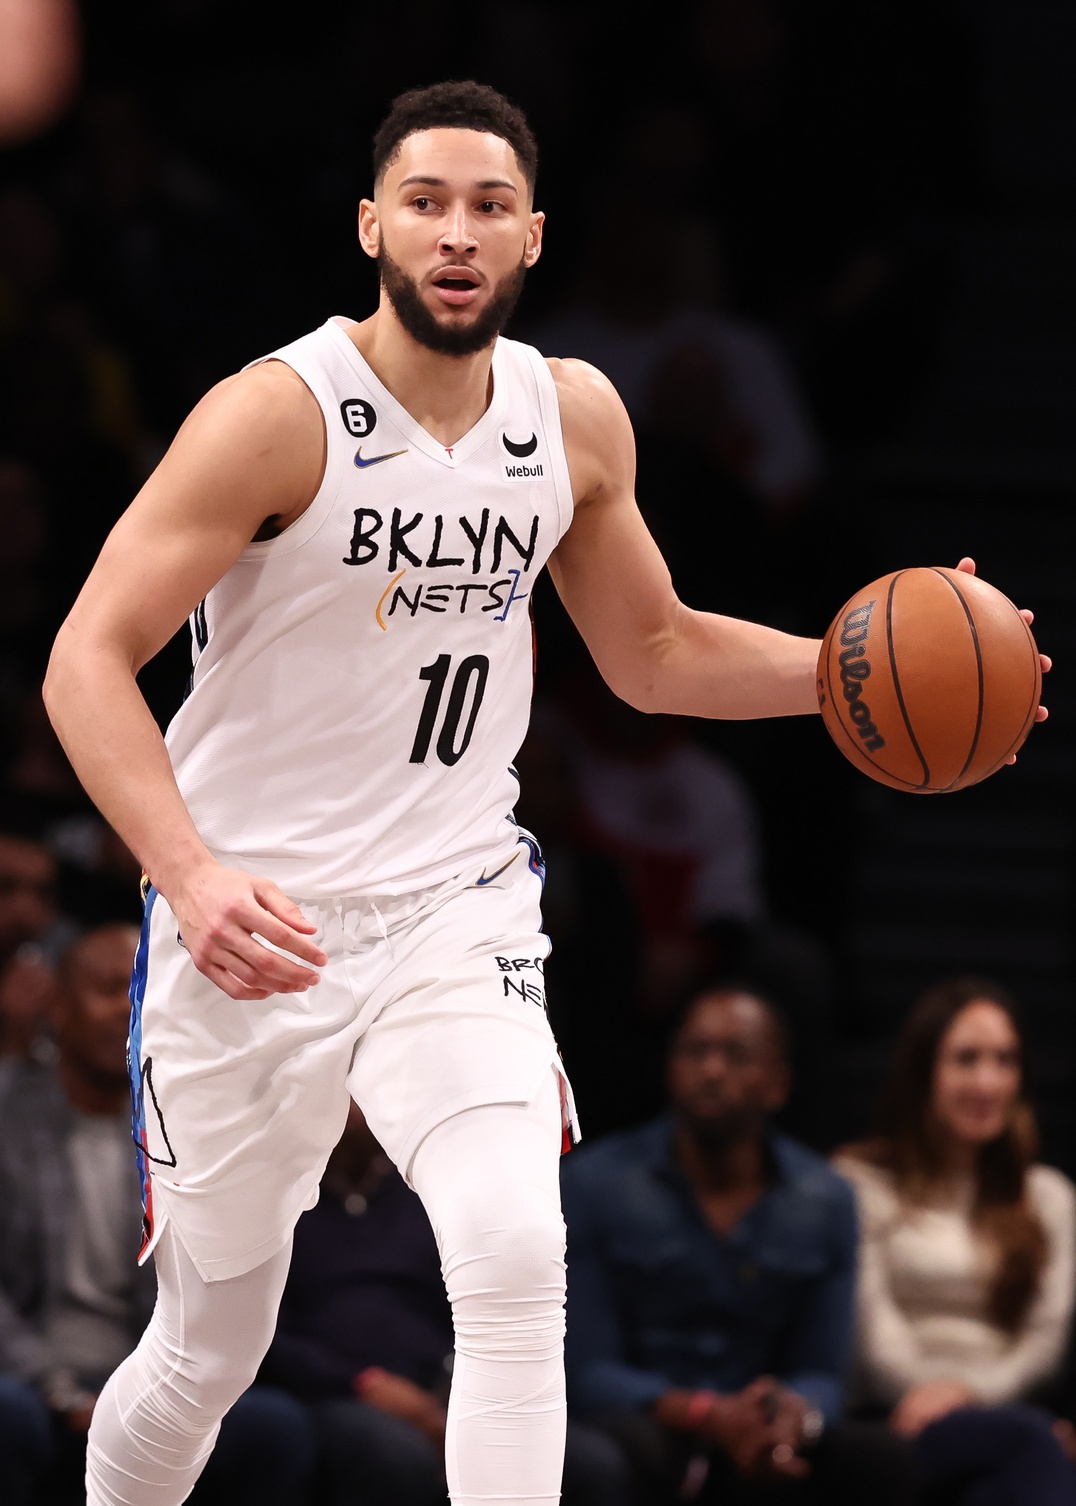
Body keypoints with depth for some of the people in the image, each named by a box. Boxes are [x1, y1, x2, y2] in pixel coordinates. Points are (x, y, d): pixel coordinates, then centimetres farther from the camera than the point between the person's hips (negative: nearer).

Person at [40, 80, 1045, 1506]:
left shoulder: (575, 418, 2)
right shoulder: (281, 414, -15)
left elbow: (652, 654, 17)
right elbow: (91, 658, -17)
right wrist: (191, 876, -32)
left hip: (454, 909, 3)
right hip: (256, 930, -3)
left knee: (518, 1260, -22)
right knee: (210, 1351, 8)